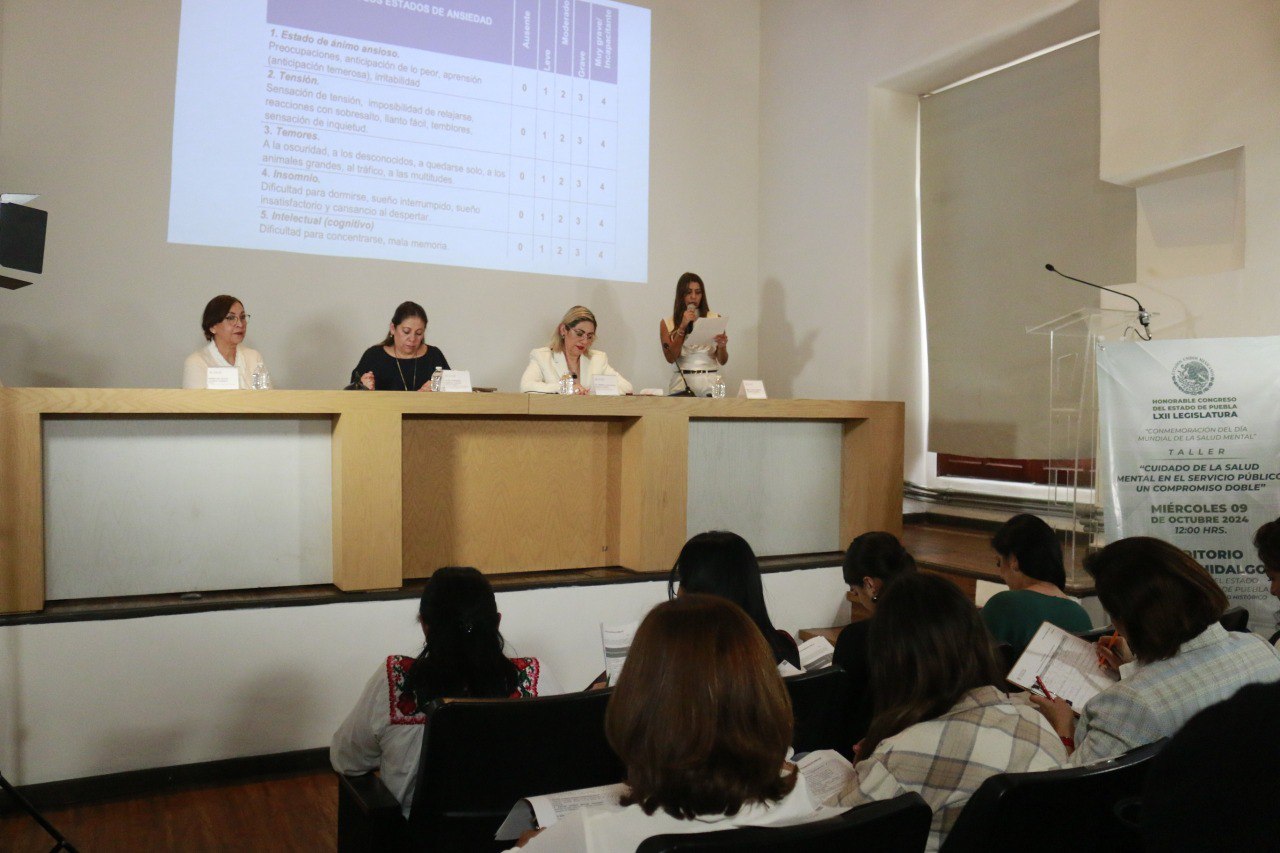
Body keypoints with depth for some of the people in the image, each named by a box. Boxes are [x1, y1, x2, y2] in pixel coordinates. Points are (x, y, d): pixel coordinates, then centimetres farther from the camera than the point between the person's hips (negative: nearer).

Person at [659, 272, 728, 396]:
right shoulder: (667, 323, 8)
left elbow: (723, 361, 8)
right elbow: (670, 358, -3)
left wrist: (722, 346, -13)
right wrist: (682, 327, -7)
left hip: (710, 383, 0)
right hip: (682, 384, 0)